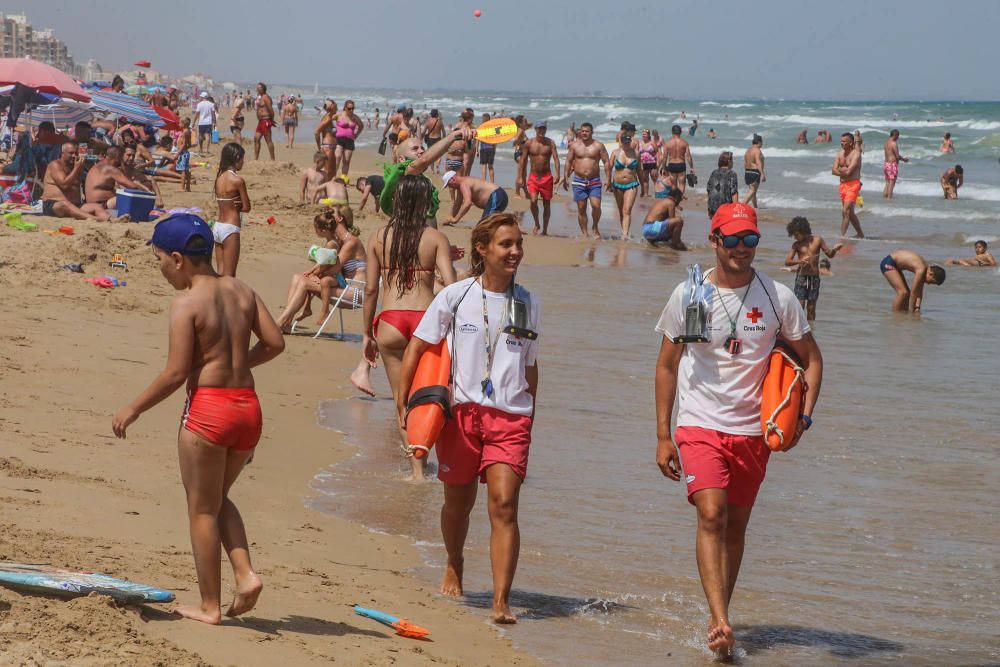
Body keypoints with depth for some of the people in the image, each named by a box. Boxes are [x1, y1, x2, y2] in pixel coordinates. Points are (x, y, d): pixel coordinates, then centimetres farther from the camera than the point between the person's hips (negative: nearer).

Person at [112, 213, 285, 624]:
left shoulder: (186, 304, -11)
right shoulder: (242, 291, 7)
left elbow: (175, 374, -13)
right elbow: (274, 343, 6)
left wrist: (133, 409, -2)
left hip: (208, 408, -7)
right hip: (248, 407, 7)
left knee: (202, 509, 7)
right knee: (218, 499, 24)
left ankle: (210, 606, 12)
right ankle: (246, 574, 6)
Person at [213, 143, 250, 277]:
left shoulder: (220, 177, 8)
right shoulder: (237, 180, -14)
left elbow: (224, 203, 10)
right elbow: (246, 207, -10)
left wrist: (232, 205, -9)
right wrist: (237, 205, 6)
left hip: (217, 226, 8)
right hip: (230, 229, -8)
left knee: (220, 273, 12)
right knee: (229, 275, -3)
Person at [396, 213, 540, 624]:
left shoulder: (527, 304, 10)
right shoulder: (455, 296, 2)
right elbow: (417, 346, 4)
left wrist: (530, 417, 18)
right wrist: (402, 399, -4)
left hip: (510, 416, 1)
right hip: (462, 409, -1)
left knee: (504, 505, -13)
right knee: (459, 502, 13)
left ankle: (501, 602, -17)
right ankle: (454, 568, 43)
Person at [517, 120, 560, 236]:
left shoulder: (550, 143, -1)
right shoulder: (529, 143, 1)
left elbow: (556, 158, -10)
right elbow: (523, 160, 6)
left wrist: (557, 174, -24)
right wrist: (520, 177, 1)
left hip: (547, 177, 0)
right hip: (533, 176, 0)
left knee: (547, 204, 5)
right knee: (533, 200, -18)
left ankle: (544, 230, 16)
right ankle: (537, 224, 5)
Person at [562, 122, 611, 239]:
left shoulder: (598, 146, 2)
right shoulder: (574, 145, 6)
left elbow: (606, 162, 2)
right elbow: (568, 162, 10)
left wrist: (608, 179, -5)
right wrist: (565, 178, 3)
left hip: (594, 181, -2)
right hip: (579, 181, 2)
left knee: (596, 205, -16)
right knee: (581, 208, 3)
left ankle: (595, 229, 6)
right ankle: (584, 233, 11)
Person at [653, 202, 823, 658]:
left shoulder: (778, 298, -1)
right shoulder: (688, 296, -3)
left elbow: (811, 359, 10)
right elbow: (666, 366, 6)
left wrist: (804, 415, -6)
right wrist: (663, 436, 2)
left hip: (753, 431, 2)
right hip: (700, 426, -2)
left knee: (736, 526, 9)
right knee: (712, 515, -20)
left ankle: (718, 620, 24)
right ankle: (720, 620, -26)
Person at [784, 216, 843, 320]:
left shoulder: (817, 239, 2)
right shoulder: (796, 245, 1)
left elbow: (829, 254, 7)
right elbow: (787, 261, -5)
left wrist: (834, 249, -16)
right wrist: (800, 261, -22)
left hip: (814, 278, 1)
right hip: (801, 277, -1)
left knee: (811, 308, 6)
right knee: (799, 306, -8)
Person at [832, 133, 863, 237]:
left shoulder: (856, 154, -11)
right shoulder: (840, 153, 11)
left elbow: (848, 171, -19)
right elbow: (834, 171, 4)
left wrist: (840, 169, -1)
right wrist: (844, 171, -10)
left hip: (853, 184, -8)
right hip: (843, 184, 8)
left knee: (845, 211, -17)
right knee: (850, 212, 15)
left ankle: (841, 235, -20)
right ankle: (860, 234, 28)